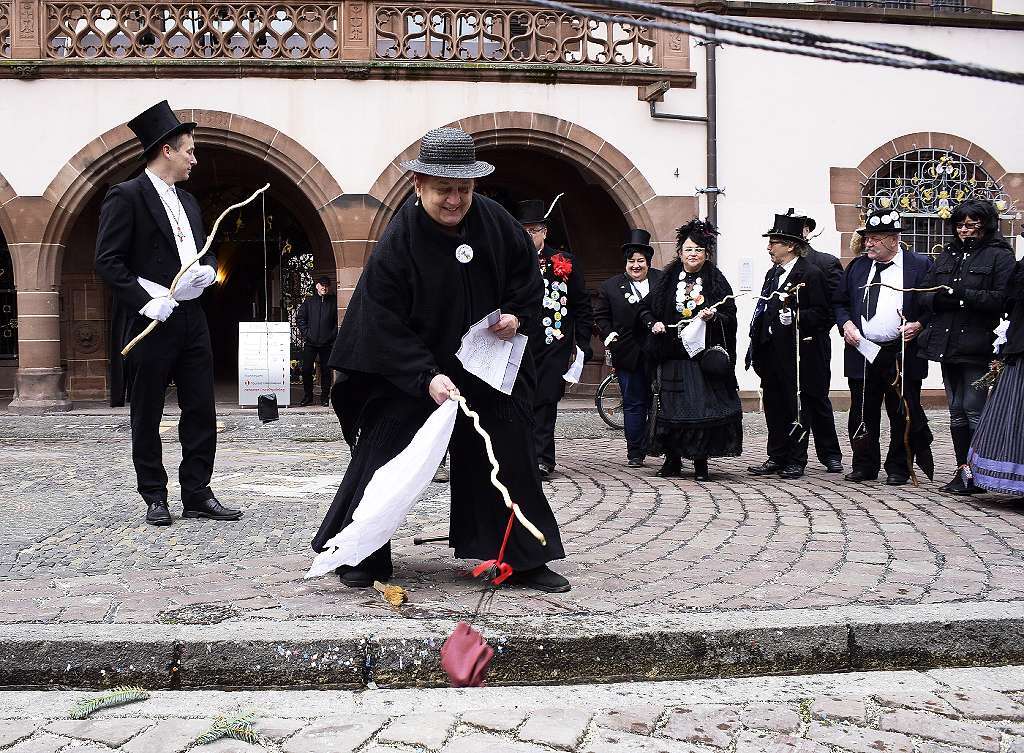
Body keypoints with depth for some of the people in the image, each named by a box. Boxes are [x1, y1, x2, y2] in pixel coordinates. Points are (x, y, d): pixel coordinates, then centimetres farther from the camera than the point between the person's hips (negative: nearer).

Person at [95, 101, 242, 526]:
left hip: (190, 318, 7)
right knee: (146, 418, 5)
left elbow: (206, 251, 24)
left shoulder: (187, 202, 16)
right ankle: (155, 498, 15)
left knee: (201, 412, 6)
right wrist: (146, 301, -20)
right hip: (149, 323, -7)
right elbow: (107, 261, -12)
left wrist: (207, 269, 1)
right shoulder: (126, 196, -6)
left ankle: (197, 495, 13)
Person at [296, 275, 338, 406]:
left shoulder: (333, 301, 6)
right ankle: (307, 396, 12)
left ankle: (325, 397, 11)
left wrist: (333, 334, -3)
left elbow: (338, 320, 7)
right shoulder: (309, 301, 8)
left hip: (327, 343, -1)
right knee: (306, 369, 0)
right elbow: (299, 317, 9)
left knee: (326, 370, 2)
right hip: (310, 342, 1)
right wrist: (306, 333, -1)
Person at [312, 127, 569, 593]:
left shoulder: (494, 221, -7)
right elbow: (385, 323, -20)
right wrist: (427, 378, -30)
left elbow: (527, 272, 10)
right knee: (383, 455, -2)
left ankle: (527, 561, 18)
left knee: (512, 458, 6)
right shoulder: (396, 242, -18)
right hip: (409, 371, -4)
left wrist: (517, 316, -9)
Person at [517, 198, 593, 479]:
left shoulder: (565, 262, 6)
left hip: (553, 346, -1)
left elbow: (582, 306, 7)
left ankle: (541, 459, 0)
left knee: (545, 401, -3)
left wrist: (582, 345, 2)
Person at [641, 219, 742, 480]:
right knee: (671, 406, 2)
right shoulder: (668, 280, 10)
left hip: (704, 355, -2)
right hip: (672, 354, 2)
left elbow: (730, 315, 2)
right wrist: (654, 323, -3)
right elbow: (646, 309, 16)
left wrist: (713, 316, -18)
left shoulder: (716, 281, 5)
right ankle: (672, 459, 14)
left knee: (704, 405, -6)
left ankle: (700, 461, 3)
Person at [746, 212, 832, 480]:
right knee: (773, 406, 11)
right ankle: (776, 458, 20)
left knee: (795, 407, 2)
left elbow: (821, 314, -11)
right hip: (770, 353, 7)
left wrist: (795, 317, -25)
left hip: (795, 355, -7)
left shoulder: (810, 274, -8)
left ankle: (796, 461, 11)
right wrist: (756, 345, 14)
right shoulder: (773, 273, 17)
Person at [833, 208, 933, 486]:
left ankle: (899, 468, 17)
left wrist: (919, 325, -14)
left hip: (903, 355, -3)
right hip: (862, 352, 4)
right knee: (862, 414, 9)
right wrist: (846, 323, -1)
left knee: (903, 414, 4)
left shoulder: (920, 265, -1)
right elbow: (840, 303, 17)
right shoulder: (857, 266, 11)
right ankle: (864, 467, 21)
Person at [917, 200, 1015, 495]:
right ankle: (963, 469, 19)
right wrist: (939, 298, -8)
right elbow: (925, 293, 13)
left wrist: (963, 294, -19)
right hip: (947, 344, 6)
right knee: (956, 411, 11)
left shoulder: (999, 255, -1)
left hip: (977, 346, -6)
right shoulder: (948, 254, 18)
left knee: (974, 408, -6)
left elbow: (1002, 298, -12)